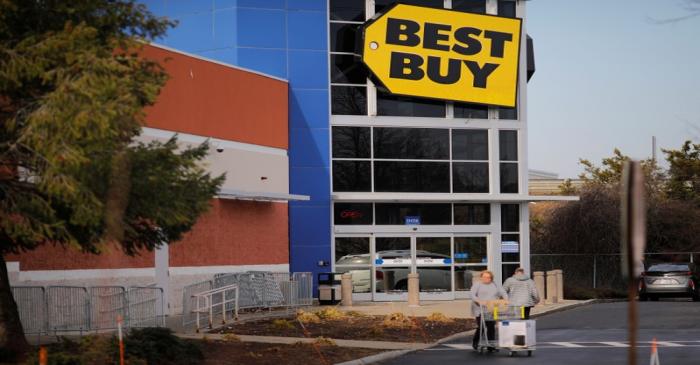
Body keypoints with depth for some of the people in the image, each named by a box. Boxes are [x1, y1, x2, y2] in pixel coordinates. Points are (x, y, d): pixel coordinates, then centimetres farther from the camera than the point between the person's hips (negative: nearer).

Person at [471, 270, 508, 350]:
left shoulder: (495, 285, 16)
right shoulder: (477, 285, 3)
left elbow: (503, 293, 11)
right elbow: (473, 295, -9)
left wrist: (506, 300, -9)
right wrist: (479, 301, -26)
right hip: (480, 310, -4)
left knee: (491, 327, -2)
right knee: (481, 327, -6)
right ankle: (475, 342, 17)